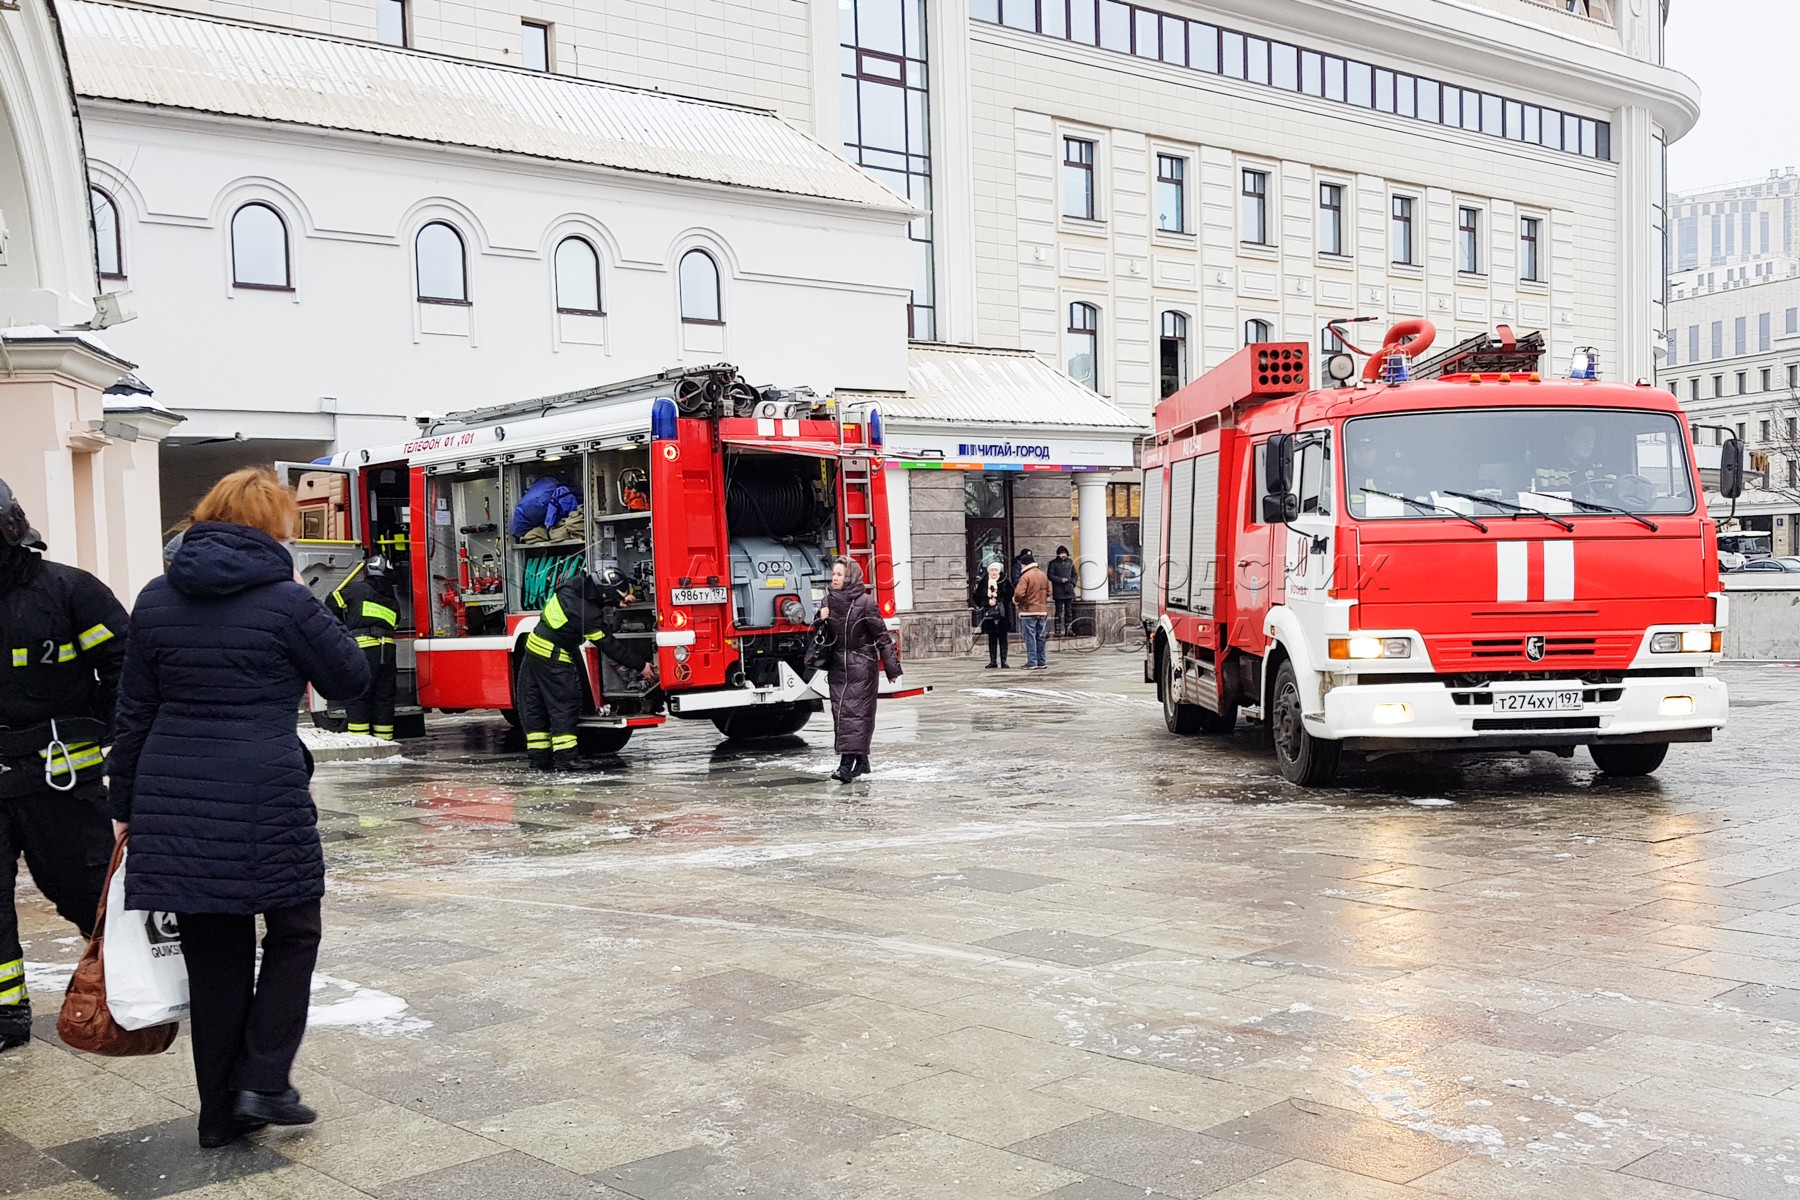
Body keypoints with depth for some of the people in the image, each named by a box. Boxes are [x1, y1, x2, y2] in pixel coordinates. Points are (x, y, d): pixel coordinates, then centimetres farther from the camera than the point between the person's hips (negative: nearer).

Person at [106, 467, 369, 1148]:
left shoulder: (156, 599, 9)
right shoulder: (286, 600, -7)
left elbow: (134, 712, 11)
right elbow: (350, 679, 5)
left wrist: (126, 806, 17)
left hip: (172, 800, 5)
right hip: (263, 798, -5)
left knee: (213, 951, 13)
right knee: (293, 932, 14)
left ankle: (222, 1112, 20)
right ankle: (264, 1082, 5)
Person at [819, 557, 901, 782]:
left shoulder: (865, 602, -10)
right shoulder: (829, 601, 9)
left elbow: (881, 635, -8)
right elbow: (825, 637, 18)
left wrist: (892, 667, -9)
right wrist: (821, 620, -5)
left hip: (861, 665, -6)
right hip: (838, 665, 6)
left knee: (855, 711, -10)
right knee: (840, 711, 5)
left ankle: (847, 763, -17)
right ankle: (861, 761, 16)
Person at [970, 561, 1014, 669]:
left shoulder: (1005, 582, 0)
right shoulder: (982, 582, 5)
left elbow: (1010, 595, -6)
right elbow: (976, 596, 5)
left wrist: (997, 601, -13)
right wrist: (988, 601, -5)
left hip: (1002, 613, -2)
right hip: (988, 614, 2)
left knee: (1002, 637, 0)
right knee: (991, 638, 7)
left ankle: (1003, 661, 2)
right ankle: (993, 661, 10)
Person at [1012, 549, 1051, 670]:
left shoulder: (1025, 576, -13)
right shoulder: (1043, 575, 8)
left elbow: (1019, 593, -22)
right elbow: (1048, 592, 12)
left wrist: (1016, 600, -3)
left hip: (1029, 611, -6)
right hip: (1042, 610, 6)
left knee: (1030, 638, -2)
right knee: (1041, 638, 11)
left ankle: (1032, 662, -3)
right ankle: (1042, 662, 14)